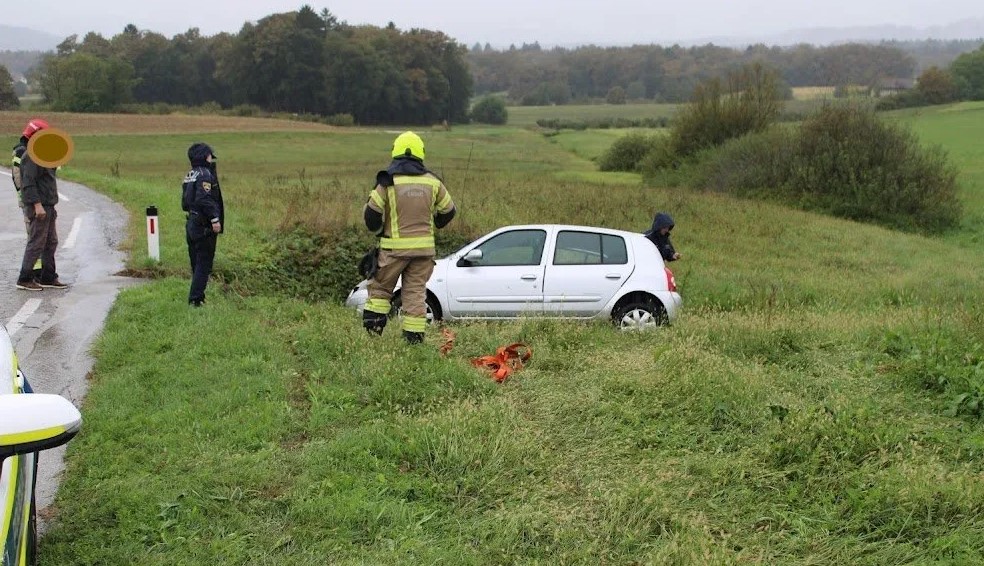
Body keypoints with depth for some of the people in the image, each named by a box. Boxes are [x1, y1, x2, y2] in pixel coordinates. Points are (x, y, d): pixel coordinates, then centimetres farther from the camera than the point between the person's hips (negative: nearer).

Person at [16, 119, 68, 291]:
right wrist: (37, 205, -26)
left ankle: (48, 278, 20)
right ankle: (24, 279, -3)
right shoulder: (31, 157, -14)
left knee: (51, 243, 13)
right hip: (38, 207, -10)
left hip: (47, 206, 10)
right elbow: (28, 183, -21)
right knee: (36, 243, -8)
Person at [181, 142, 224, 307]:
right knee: (204, 264, -5)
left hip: (192, 224, 9)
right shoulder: (205, 174, -14)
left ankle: (197, 297, 20)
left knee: (196, 263, 15)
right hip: (204, 226, -9)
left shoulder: (189, 175, 15)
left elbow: (185, 203, 18)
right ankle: (195, 298, -7)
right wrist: (215, 219, -25)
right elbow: (204, 199, -25)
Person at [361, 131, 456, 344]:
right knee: (416, 291, 8)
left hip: (395, 246, -2)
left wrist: (378, 231, 16)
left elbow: (371, 213, -5)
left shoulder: (388, 181, -6)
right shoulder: (432, 181, 3)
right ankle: (414, 336, 5)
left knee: (380, 288, 11)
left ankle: (373, 333, 4)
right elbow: (448, 211, 14)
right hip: (424, 246, 3)